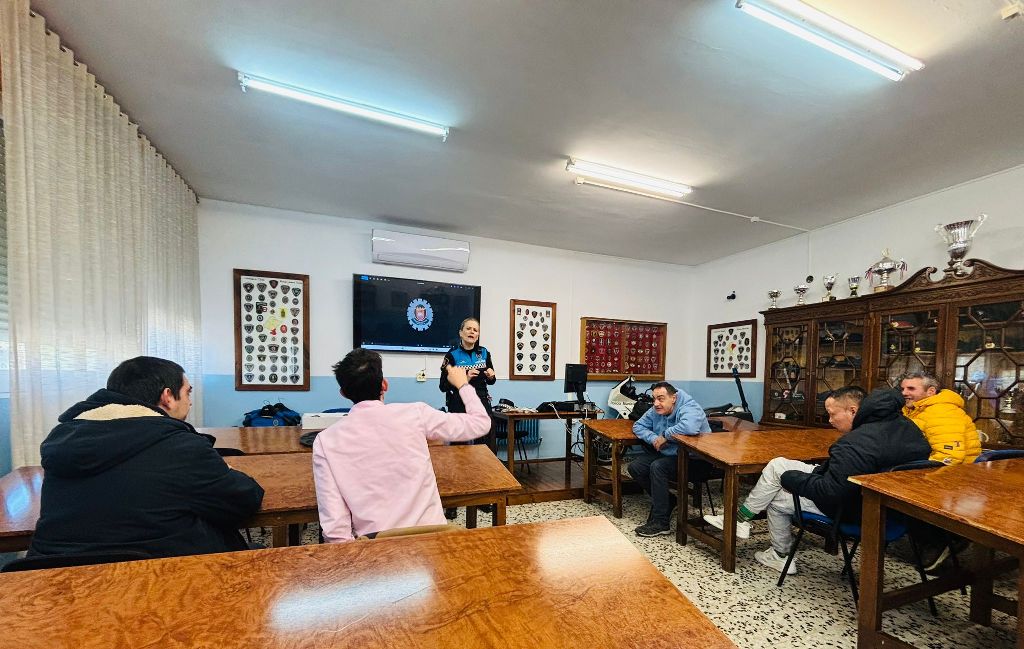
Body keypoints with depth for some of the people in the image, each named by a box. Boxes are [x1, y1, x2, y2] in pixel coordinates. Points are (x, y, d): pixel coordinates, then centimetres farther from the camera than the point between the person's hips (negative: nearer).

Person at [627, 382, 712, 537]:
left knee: (658, 467, -30)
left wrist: (665, 435, -28)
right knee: (634, 468, -5)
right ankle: (666, 501, 12)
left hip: (696, 461, -8)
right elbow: (638, 426, 9)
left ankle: (660, 523, -17)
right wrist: (653, 438, -11)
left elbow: (689, 427, -45)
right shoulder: (656, 411, 1)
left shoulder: (689, 408, -22)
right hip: (667, 455, 8)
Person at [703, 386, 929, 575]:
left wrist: (789, 479, -11)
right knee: (777, 465, 6)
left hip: (855, 508, -9)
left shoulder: (856, 444, -32)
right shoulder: (904, 424, -3)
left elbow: (829, 493, -30)